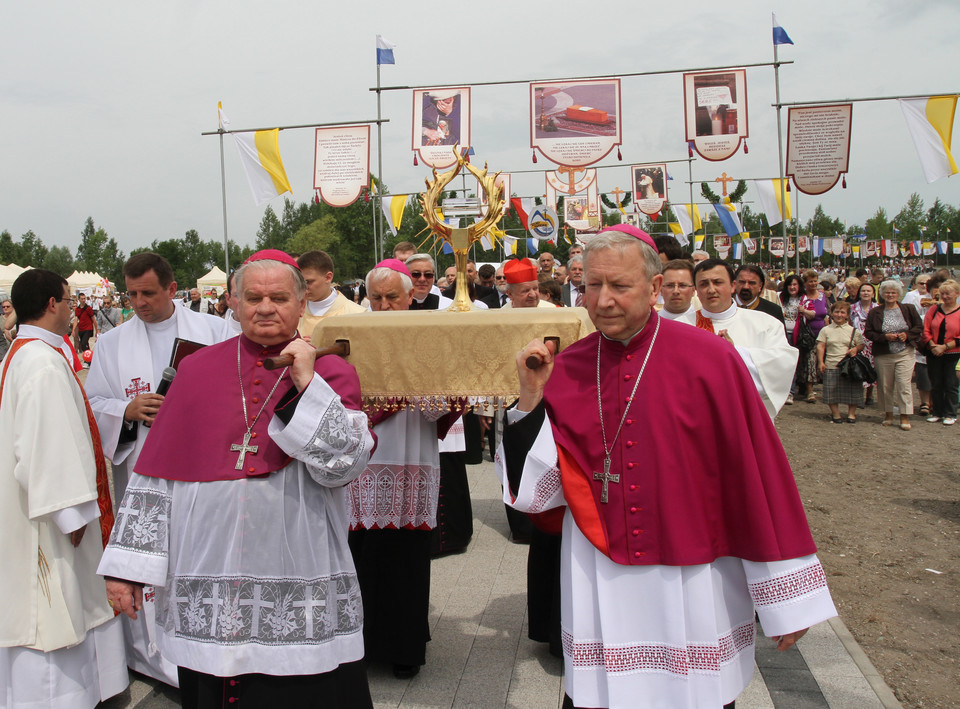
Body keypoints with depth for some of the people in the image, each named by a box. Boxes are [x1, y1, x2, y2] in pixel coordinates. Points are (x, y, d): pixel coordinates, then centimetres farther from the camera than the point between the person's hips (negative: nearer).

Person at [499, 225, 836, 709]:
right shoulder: (565, 370, -1)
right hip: (598, 593, 2)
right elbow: (538, 489, -1)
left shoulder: (710, 360, -11)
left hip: (693, 588, -2)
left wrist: (786, 600, -5)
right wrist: (531, 397, -13)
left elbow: (757, 475, -8)